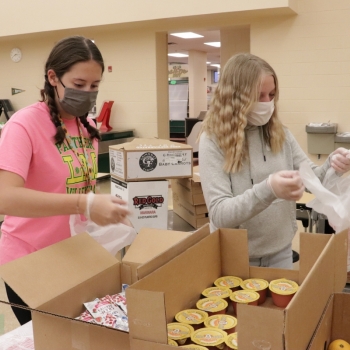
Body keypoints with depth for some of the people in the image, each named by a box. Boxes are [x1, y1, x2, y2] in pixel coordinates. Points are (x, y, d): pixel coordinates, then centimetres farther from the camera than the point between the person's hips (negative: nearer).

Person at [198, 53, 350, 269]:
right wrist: (267, 190, -37)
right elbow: (219, 214, -22)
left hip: (281, 252, 4)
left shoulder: (280, 134, 0)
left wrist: (331, 166, -19)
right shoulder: (213, 141, -16)